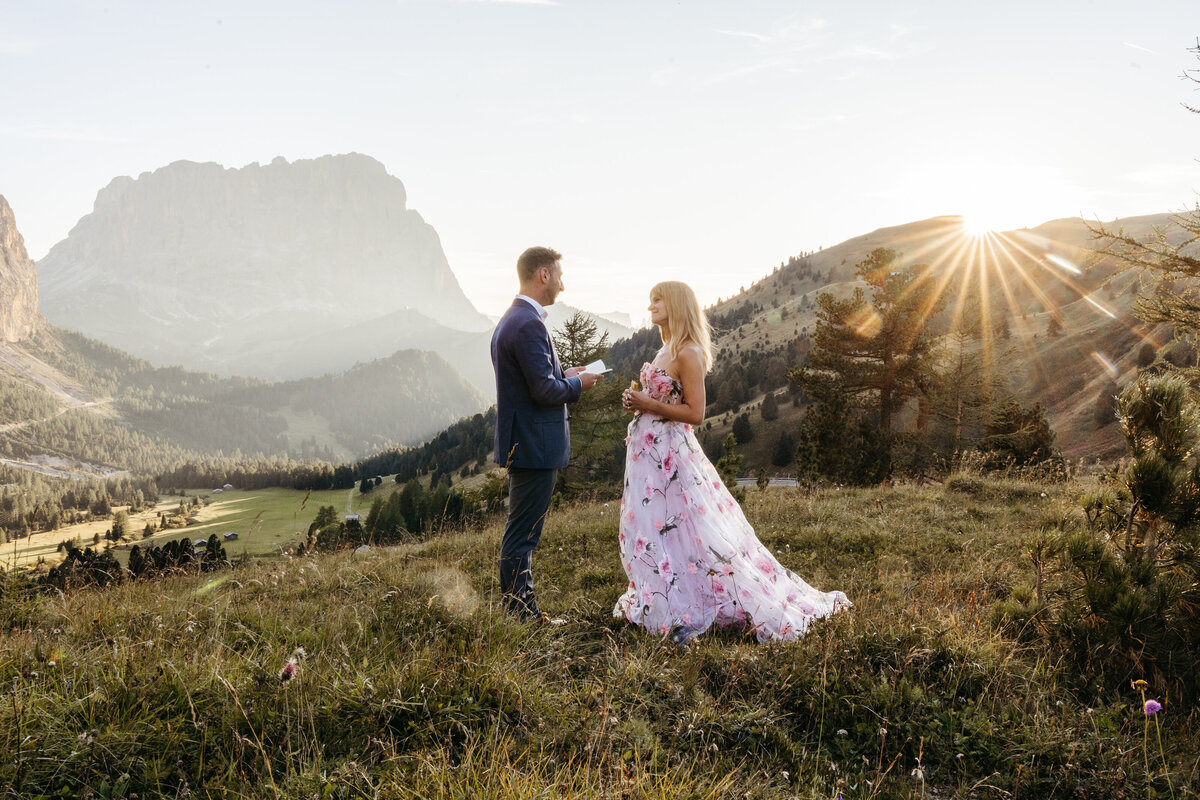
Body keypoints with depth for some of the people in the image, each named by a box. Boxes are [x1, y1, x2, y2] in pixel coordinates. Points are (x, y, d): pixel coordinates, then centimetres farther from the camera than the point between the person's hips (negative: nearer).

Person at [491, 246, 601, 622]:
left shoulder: (510, 320, 14)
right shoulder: (529, 324, -19)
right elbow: (544, 390, -23)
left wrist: (563, 376, 12)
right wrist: (577, 384, -6)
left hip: (522, 445, 11)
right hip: (535, 446, -11)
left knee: (521, 532, 17)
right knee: (522, 535, -3)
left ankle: (521, 610, 27)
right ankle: (519, 615, 4)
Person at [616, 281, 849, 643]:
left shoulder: (687, 353, -14)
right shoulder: (665, 350, 13)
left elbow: (695, 413, -18)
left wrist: (648, 404, -17)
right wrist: (637, 401, 4)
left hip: (670, 454, -9)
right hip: (648, 449, 9)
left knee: (677, 529, -4)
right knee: (651, 530, 13)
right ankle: (664, 604, 24)